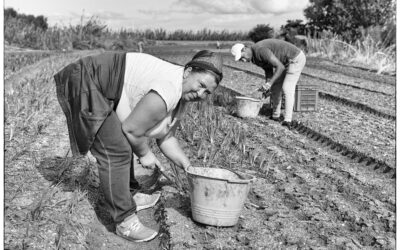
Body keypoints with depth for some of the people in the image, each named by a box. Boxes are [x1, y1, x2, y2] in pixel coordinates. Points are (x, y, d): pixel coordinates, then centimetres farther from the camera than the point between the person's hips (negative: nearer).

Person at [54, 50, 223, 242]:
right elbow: (131, 129, -20)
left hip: (100, 88, 11)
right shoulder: (167, 93, -27)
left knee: (123, 142, 20)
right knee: (116, 152, -13)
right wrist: (144, 154, -2)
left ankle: (130, 196, 37)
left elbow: (165, 138, 12)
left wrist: (189, 168, 9)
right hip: (86, 84, -11)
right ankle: (124, 221, -5)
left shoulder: (180, 98, 5)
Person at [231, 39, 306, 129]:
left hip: (296, 59, -10)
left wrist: (270, 83, -31)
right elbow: (269, 71, 10)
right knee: (276, 87, 12)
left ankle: (287, 121, -19)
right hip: (286, 61, 10)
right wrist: (267, 87, -3)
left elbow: (280, 67, -31)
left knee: (287, 89, -17)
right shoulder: (254, 57, 2)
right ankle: (276, 116, 22)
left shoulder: (260, 50, -30)